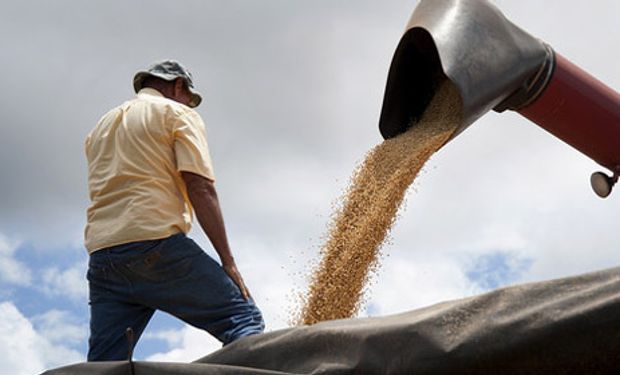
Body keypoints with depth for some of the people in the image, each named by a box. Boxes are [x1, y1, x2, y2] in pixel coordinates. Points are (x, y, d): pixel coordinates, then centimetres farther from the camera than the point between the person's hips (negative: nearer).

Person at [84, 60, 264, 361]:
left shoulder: (100, 127, 29)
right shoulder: (178, 114, 8)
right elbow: (200, 187, -5)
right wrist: (228, 262, -8)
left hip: (100, 254, 7)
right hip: (156, 243, -6)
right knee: (243, 319, -6)